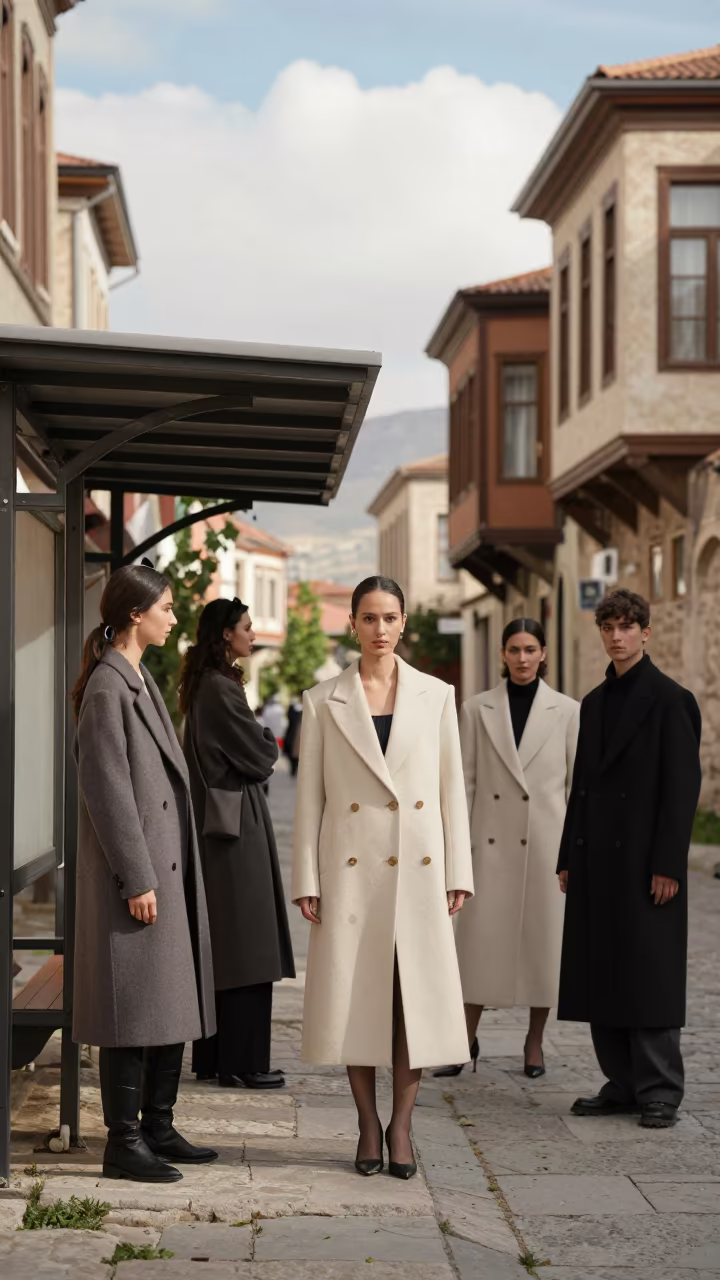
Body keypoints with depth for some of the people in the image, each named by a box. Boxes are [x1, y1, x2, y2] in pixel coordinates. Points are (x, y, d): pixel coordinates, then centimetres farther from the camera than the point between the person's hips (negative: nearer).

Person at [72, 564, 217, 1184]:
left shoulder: (142, 681, 16)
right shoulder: (107, 689, -14)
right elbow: (108, 791, -18)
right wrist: (137, 878, -19)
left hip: (168, 867, 10)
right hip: (137, 873, -10)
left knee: (173, 1004, 13)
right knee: (134, 1007, -4)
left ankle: (158, 1127, 21)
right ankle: (124, 1142, 3)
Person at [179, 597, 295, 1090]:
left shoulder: (205, 685, 13)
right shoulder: (222, 689, -17)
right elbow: (258, 757, -14)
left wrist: (260, 746, 7)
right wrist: (270, 743, 6)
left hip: (216, 820, 10)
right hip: (237, 824, -10)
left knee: (222, 945, 14)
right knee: (246, 946, -5)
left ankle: (212, 1056, 19)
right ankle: (240, 1062, -1)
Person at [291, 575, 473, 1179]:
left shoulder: (436, 696, 6)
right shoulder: (323, 701, 4)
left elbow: (451, 789, 7)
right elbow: (310, 795, 4)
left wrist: (458, 873, 2)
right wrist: (306, 880, -1)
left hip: (418, 866, 1)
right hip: (352, 868, 0)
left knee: (419, 993, -1)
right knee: (357, 993, 2)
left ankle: (402, 1124, 11)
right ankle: (368, 1124, 14)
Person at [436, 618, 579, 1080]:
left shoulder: (567, 711, 3)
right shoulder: (478, 709, 5)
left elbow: (578, 782, 5)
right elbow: (465, 779, 6)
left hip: (547, 839, 0)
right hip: (492, 839, 1)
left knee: (543, 935, 3)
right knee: (480, 934, -1)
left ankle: (535, 1042, 16)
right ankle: (467, 1040, 7)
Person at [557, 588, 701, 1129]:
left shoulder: (669, 699, -6)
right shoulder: (595, 703, 15)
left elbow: (683, 785, -11)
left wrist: (668, 864, -16)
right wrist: (568, 857, 12)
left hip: (645, 860, -7)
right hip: (597, 860, 7)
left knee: (649, 976, -3)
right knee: (601, 976, 8)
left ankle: (659, 1091, 4)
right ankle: (623, 1084, 16)